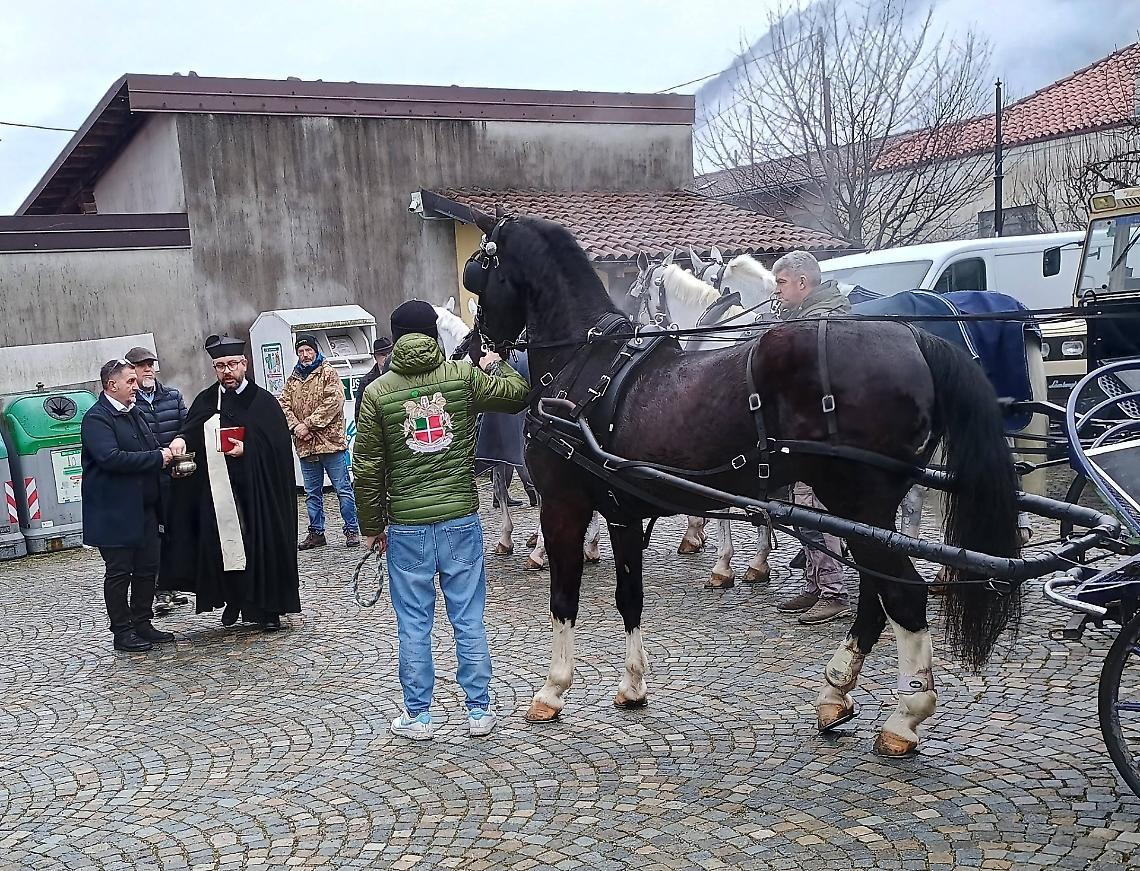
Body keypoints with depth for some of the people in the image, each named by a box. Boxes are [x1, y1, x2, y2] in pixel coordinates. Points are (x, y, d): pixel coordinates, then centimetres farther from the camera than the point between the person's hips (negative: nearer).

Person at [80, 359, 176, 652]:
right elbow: (110, 457, -27)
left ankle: (142, 624, 23)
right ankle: (122, 631, 11)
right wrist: (157, 458, -21)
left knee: (147, 568, 12)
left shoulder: (133, 412, 14)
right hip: (115, 513, -8)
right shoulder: (96, 418, -14)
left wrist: (167, 453, 1)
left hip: (144, 508, 8)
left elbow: (150, 448, 24)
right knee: (119, 572, 1)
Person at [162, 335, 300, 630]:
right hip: (216, 490, 3)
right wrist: (181, 439, -22)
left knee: (261, 545, -1)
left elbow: (278, 446, -3)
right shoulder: (205, 401, 11)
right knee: (221, 545, 0)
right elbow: (191, 429, -1)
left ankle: (267, 608, 10)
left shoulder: (263, 402, 1)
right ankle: (234, 601, 17)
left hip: (256, 489, -2)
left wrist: (248, 449, -15)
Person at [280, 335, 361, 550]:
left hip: (330, 441, -5)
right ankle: (316, 533, 21)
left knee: (343, 489, -1)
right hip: (305, 444, 5)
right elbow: (284, 404, 8)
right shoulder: (293, 378, 15)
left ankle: (352, 530, 7)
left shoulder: (328, 373, -2)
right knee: (312, 493, 12)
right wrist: (296, 426, -10)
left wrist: (308, 424, -15)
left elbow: (334, 401, -14)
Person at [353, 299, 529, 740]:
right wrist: (496, 365, 28)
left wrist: (372, 526, 7)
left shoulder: (377, 392, -4)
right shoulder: (464, 376, -4)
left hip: (407, 526, -1)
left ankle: (417, 716, 18)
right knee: (469, 620, 10)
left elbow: (368, 468, -3)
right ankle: (479, 711, 18)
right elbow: (518, 393, 9)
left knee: (414, 625, 9)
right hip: (461, 520, 1)